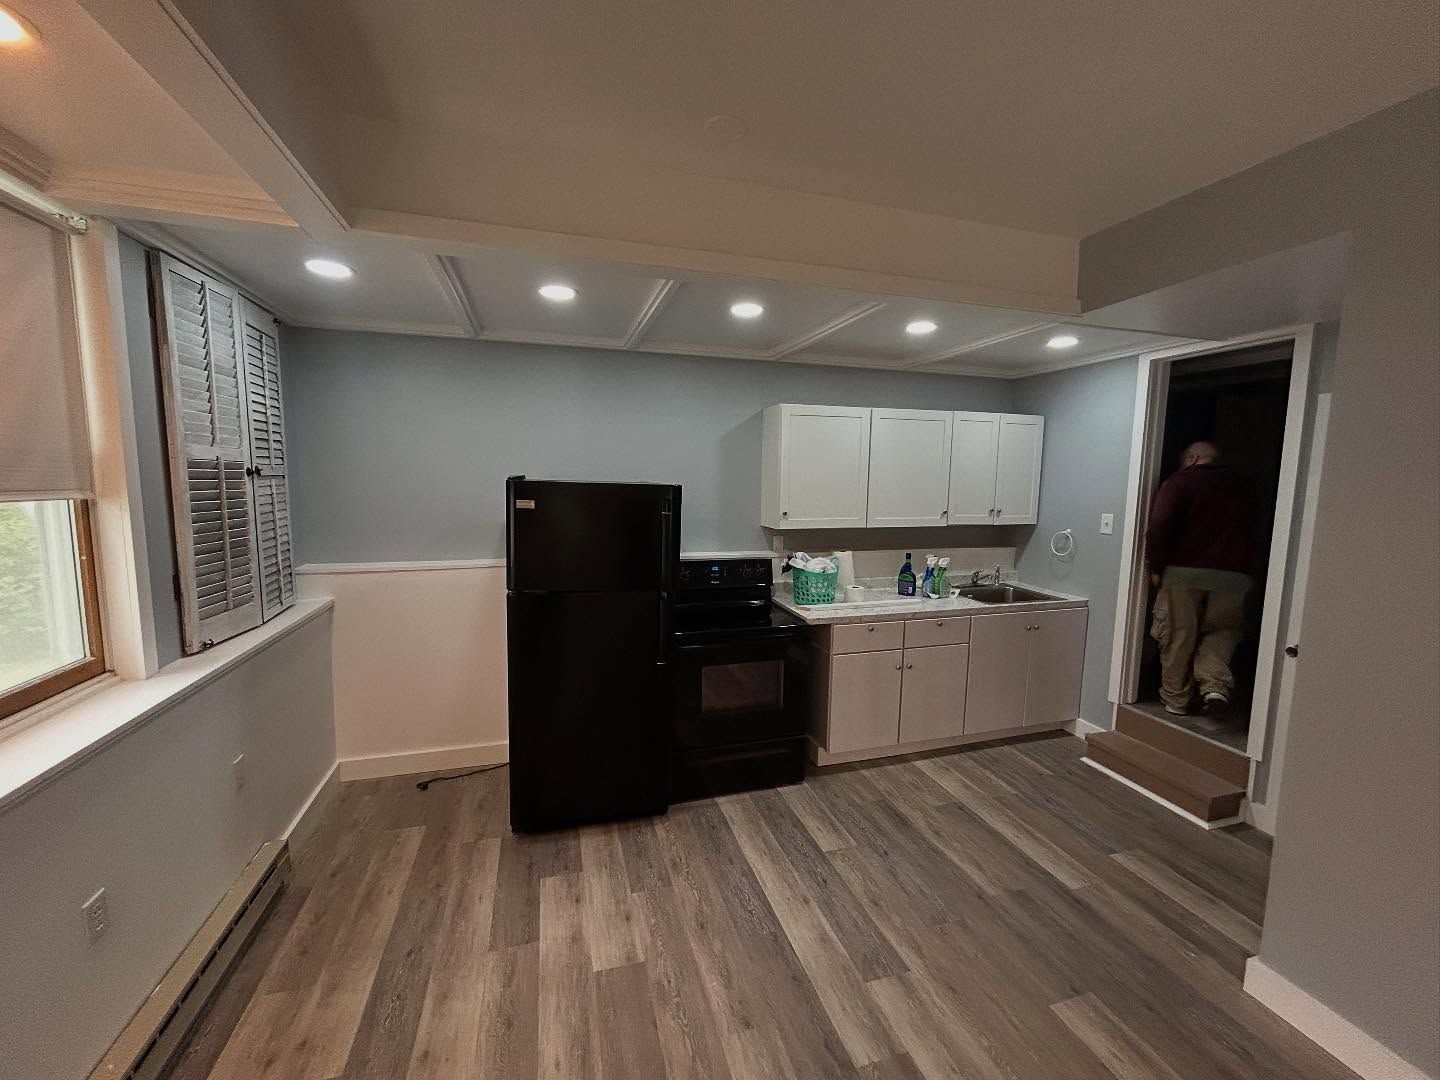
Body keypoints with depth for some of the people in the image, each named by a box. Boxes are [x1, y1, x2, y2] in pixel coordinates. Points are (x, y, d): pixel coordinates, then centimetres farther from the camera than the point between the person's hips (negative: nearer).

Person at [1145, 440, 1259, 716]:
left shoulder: (1180, 481, -3)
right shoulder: (1244, 485, 14)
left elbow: (1159, 526, -13)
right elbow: (1254, 526, 18)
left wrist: (1156, 566, -6)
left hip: (1183, 571, -3)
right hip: (1234, 574, 4)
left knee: (1178, 637, 7)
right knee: (1224, 630, 21)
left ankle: (1175, 700, 16)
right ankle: (1215, 685, 1)